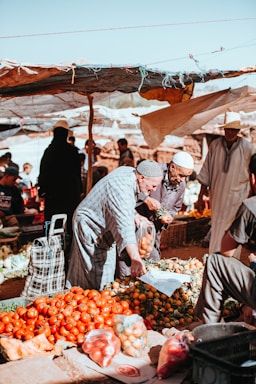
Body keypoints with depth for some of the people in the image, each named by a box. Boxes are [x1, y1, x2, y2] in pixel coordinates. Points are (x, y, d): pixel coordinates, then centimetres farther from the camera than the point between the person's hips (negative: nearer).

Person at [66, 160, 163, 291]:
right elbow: (125, 226, -48)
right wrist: (135, 259, -56)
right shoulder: (121, 188, -37)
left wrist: (133, 215, 1)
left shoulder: (130, 172, -7)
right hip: (90, 225, -10)